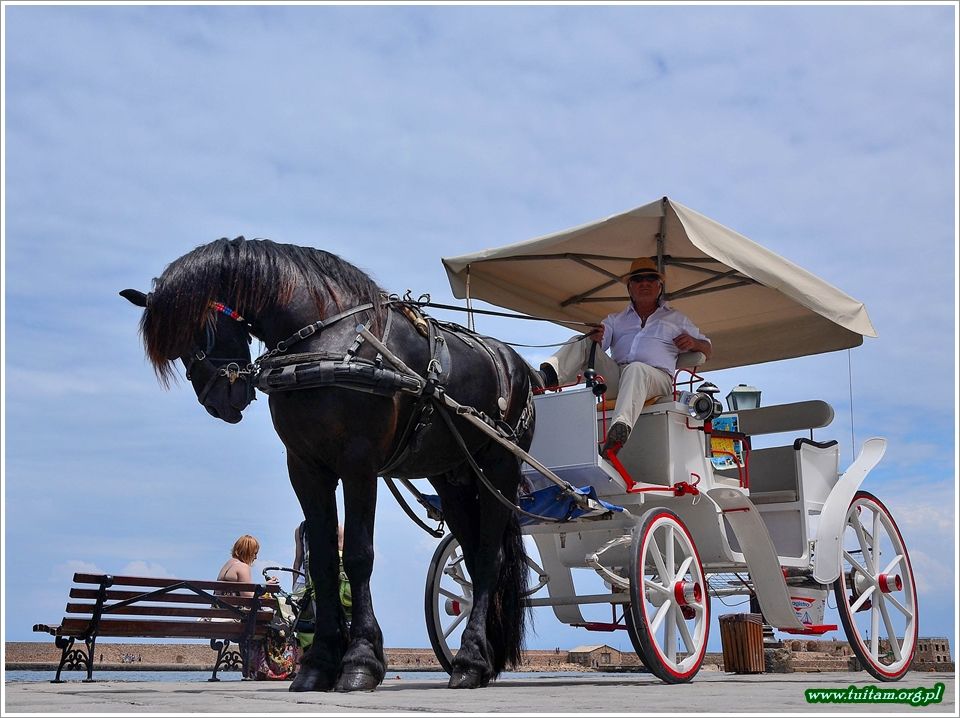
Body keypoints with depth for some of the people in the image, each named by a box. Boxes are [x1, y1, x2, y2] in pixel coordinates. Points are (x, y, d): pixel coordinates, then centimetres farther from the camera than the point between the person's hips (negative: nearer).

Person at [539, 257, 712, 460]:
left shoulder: (676, 319, 29)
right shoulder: (616, 319, 31)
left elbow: (707, 350, 26)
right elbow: (599, 344, 14)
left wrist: (692, 343, 2)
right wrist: (594, 338, -12)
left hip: (656, 376, -3)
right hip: (615, 374, 3)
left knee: (636, 369, -39)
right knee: (581, 343, -17)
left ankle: (621, 428, -67)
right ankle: (548, 376, -47)